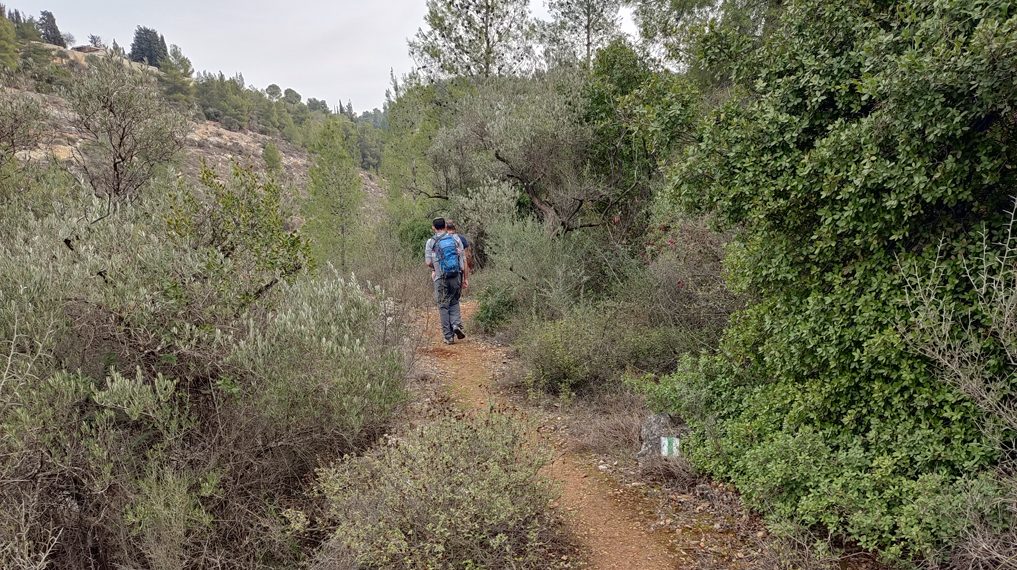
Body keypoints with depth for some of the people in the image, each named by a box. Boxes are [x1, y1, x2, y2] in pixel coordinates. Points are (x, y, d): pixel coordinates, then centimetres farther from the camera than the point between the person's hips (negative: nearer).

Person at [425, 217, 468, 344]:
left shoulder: (431, 242, -1)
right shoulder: (456, 238, 4)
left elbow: (428, 262, -7)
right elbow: (464, 260, 2)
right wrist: (466, 278, 7)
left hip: (441, 278, -2)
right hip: (456, 276, 2)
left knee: (443, 307, 7)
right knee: (454, 302, 20)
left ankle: (448, 336, 7)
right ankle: (457, 324, -3)